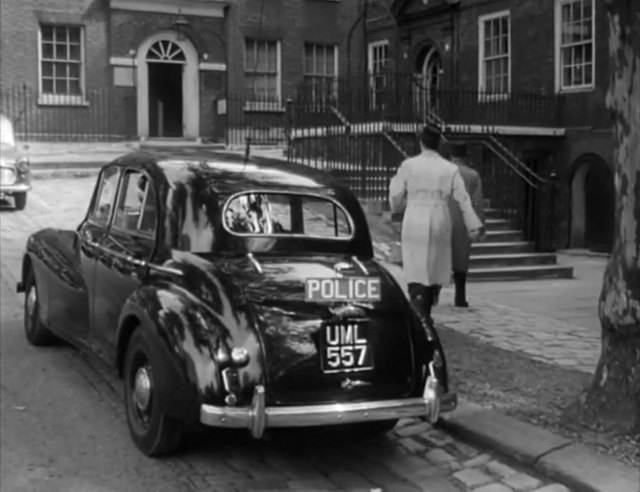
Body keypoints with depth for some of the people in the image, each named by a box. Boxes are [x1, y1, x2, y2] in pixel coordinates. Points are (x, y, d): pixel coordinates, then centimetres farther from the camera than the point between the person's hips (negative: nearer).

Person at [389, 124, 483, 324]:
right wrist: (474, 226, 2)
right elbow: (463, 199, -1)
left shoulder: (408, 165, -2)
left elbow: (396, 195, 2)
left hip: (414, 223, -1)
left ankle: (418, 306, -24)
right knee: (435, 269, 15)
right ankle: (425, 314, 24)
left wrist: (397, 208, 25)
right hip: (440, 224, 2)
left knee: (415, 269, -1)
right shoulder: (450, 169, 1)